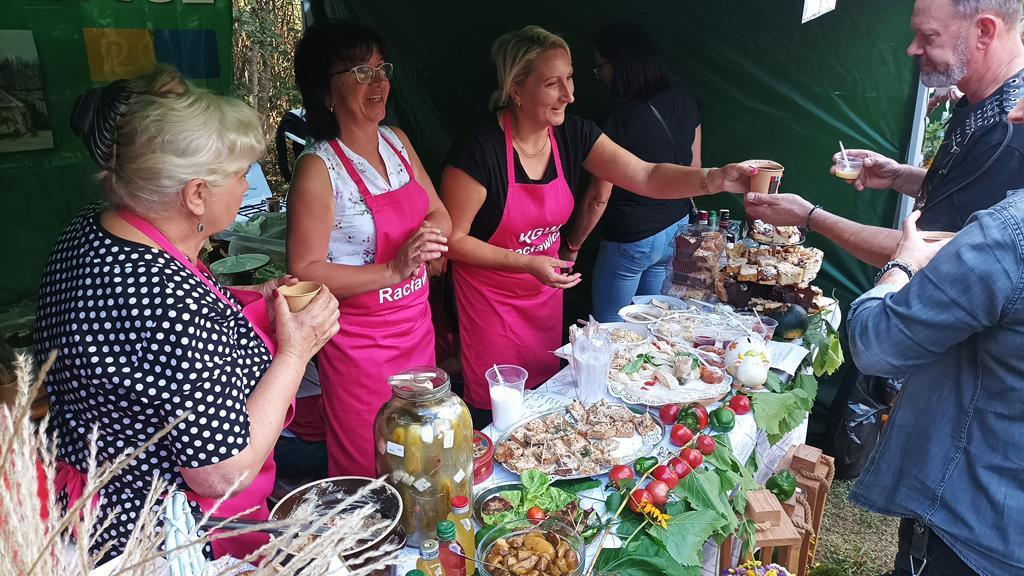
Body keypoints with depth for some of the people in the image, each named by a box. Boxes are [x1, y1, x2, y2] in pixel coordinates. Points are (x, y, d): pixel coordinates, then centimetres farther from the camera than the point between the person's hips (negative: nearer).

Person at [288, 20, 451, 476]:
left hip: (417, 327, 7)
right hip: (359, 343, -6)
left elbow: (439, 214, 12)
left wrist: (431, 233, -11)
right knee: (370, 476, 9)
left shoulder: (397, 142, 4)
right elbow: (304, 271, -19)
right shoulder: (319, 169, -17)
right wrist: (393, 270, -26)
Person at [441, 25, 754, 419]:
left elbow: (647, 177, -13)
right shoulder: (479, 150, -26)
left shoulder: (573, 135, -9)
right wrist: (527, 263, -25)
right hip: (489, 294, -5)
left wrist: (716, 178, -28)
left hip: (544, 290, 6)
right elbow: (453, 239, -20)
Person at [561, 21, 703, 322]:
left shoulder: (622, 118, -23)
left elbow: (598, 198, -19)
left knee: (609, 327, 11)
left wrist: (571, 246, -6)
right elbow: (694, 166, 10)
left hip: (631, 240, -7)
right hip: (677, 230, 7)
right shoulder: (684, 100, -2)